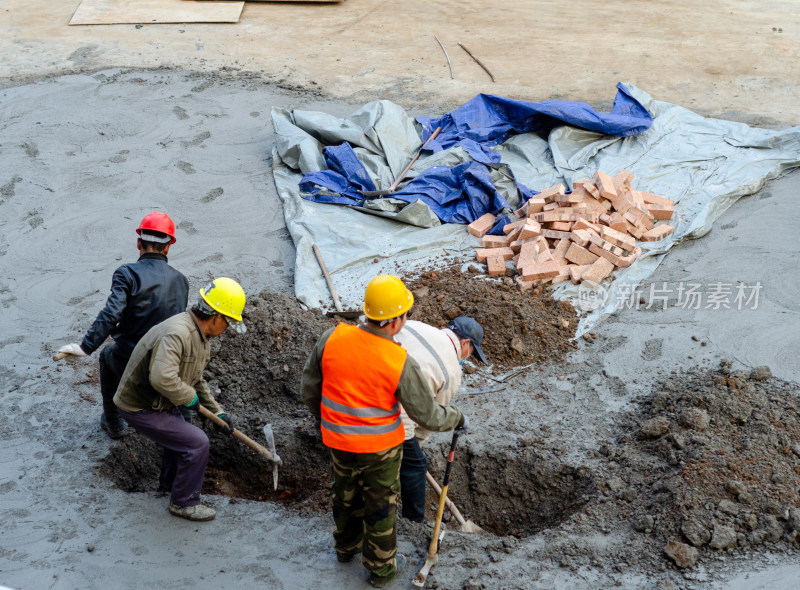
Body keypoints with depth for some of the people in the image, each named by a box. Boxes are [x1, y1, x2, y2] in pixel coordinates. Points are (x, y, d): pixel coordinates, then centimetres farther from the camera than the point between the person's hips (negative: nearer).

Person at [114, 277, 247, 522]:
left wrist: (217, 411, 15)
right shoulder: (177, 333, -31)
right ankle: (183, 502, 7)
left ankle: (169, 482, 53)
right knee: (196, 443, -10)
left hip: (157, 402, 10)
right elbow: (162, 378, -42)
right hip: (140, 409, -10)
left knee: (178, 433, 29)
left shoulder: (199, 335, 4)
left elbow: (196, 380, 17)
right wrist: (189, 397, -25)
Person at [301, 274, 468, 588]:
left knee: (346, 492, 28)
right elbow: (428, 415, -15)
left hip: (337, 440, 4)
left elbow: (309, 387, -3)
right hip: (380, 445, -4)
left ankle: (346, 547, 52)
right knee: (380, 505, 19)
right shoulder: (401, 363, -25)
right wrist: (457, 418, 5)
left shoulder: (332, 338, -17)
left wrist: (325, 417, 16)